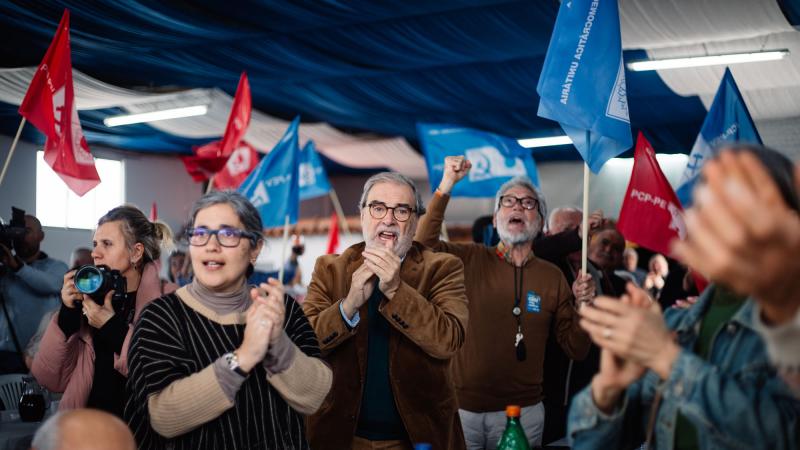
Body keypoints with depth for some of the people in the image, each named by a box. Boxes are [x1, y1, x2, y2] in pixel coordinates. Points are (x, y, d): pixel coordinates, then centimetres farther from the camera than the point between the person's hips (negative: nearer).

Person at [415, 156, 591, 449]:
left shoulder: (552, 277, 2)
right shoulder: (470, 260, 0)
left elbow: (576, 350, 3)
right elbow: (424, 243, -19)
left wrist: (582, 307, -14)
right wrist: (446, 185, -24)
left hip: (521, 412, 1)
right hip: (462, 407, -1)